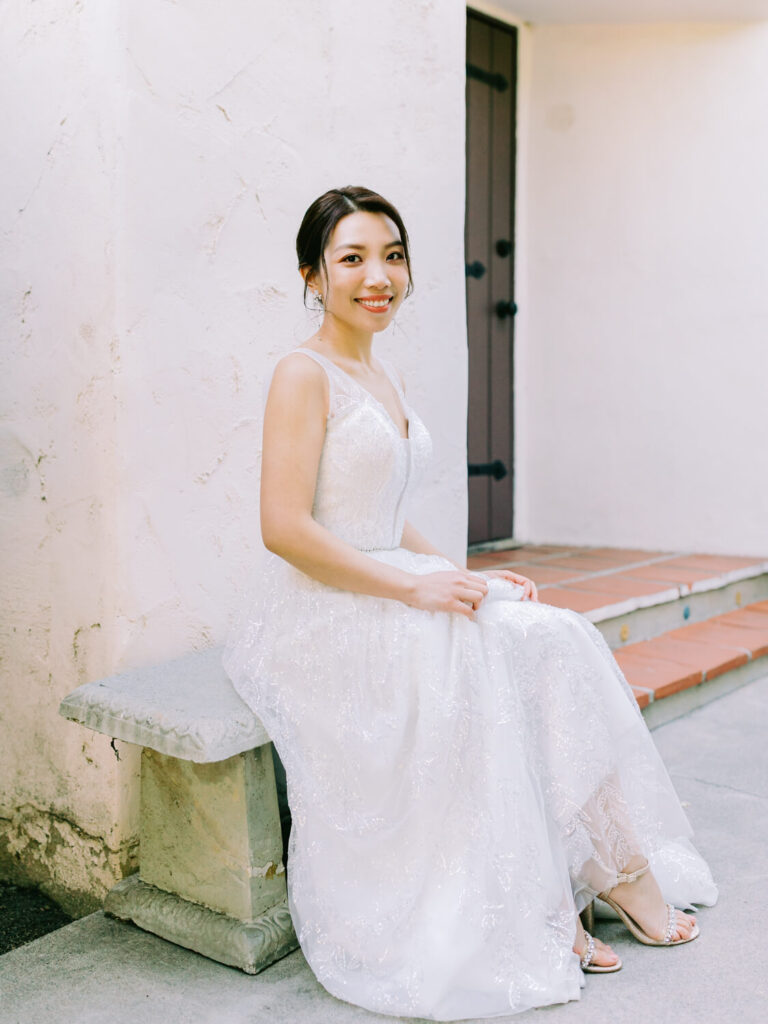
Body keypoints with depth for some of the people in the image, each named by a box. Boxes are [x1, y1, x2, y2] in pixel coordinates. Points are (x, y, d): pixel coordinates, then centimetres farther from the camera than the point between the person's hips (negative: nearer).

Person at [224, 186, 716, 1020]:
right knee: (493, 663, -23)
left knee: (557, 640, -10)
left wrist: (461, 577, 4)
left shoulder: (384, 377, 16)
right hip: (324, 618, -7)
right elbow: (285, 530, -19)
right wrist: (415, 587, -18)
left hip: (392, 596, 8)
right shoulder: (304, 374, -10)